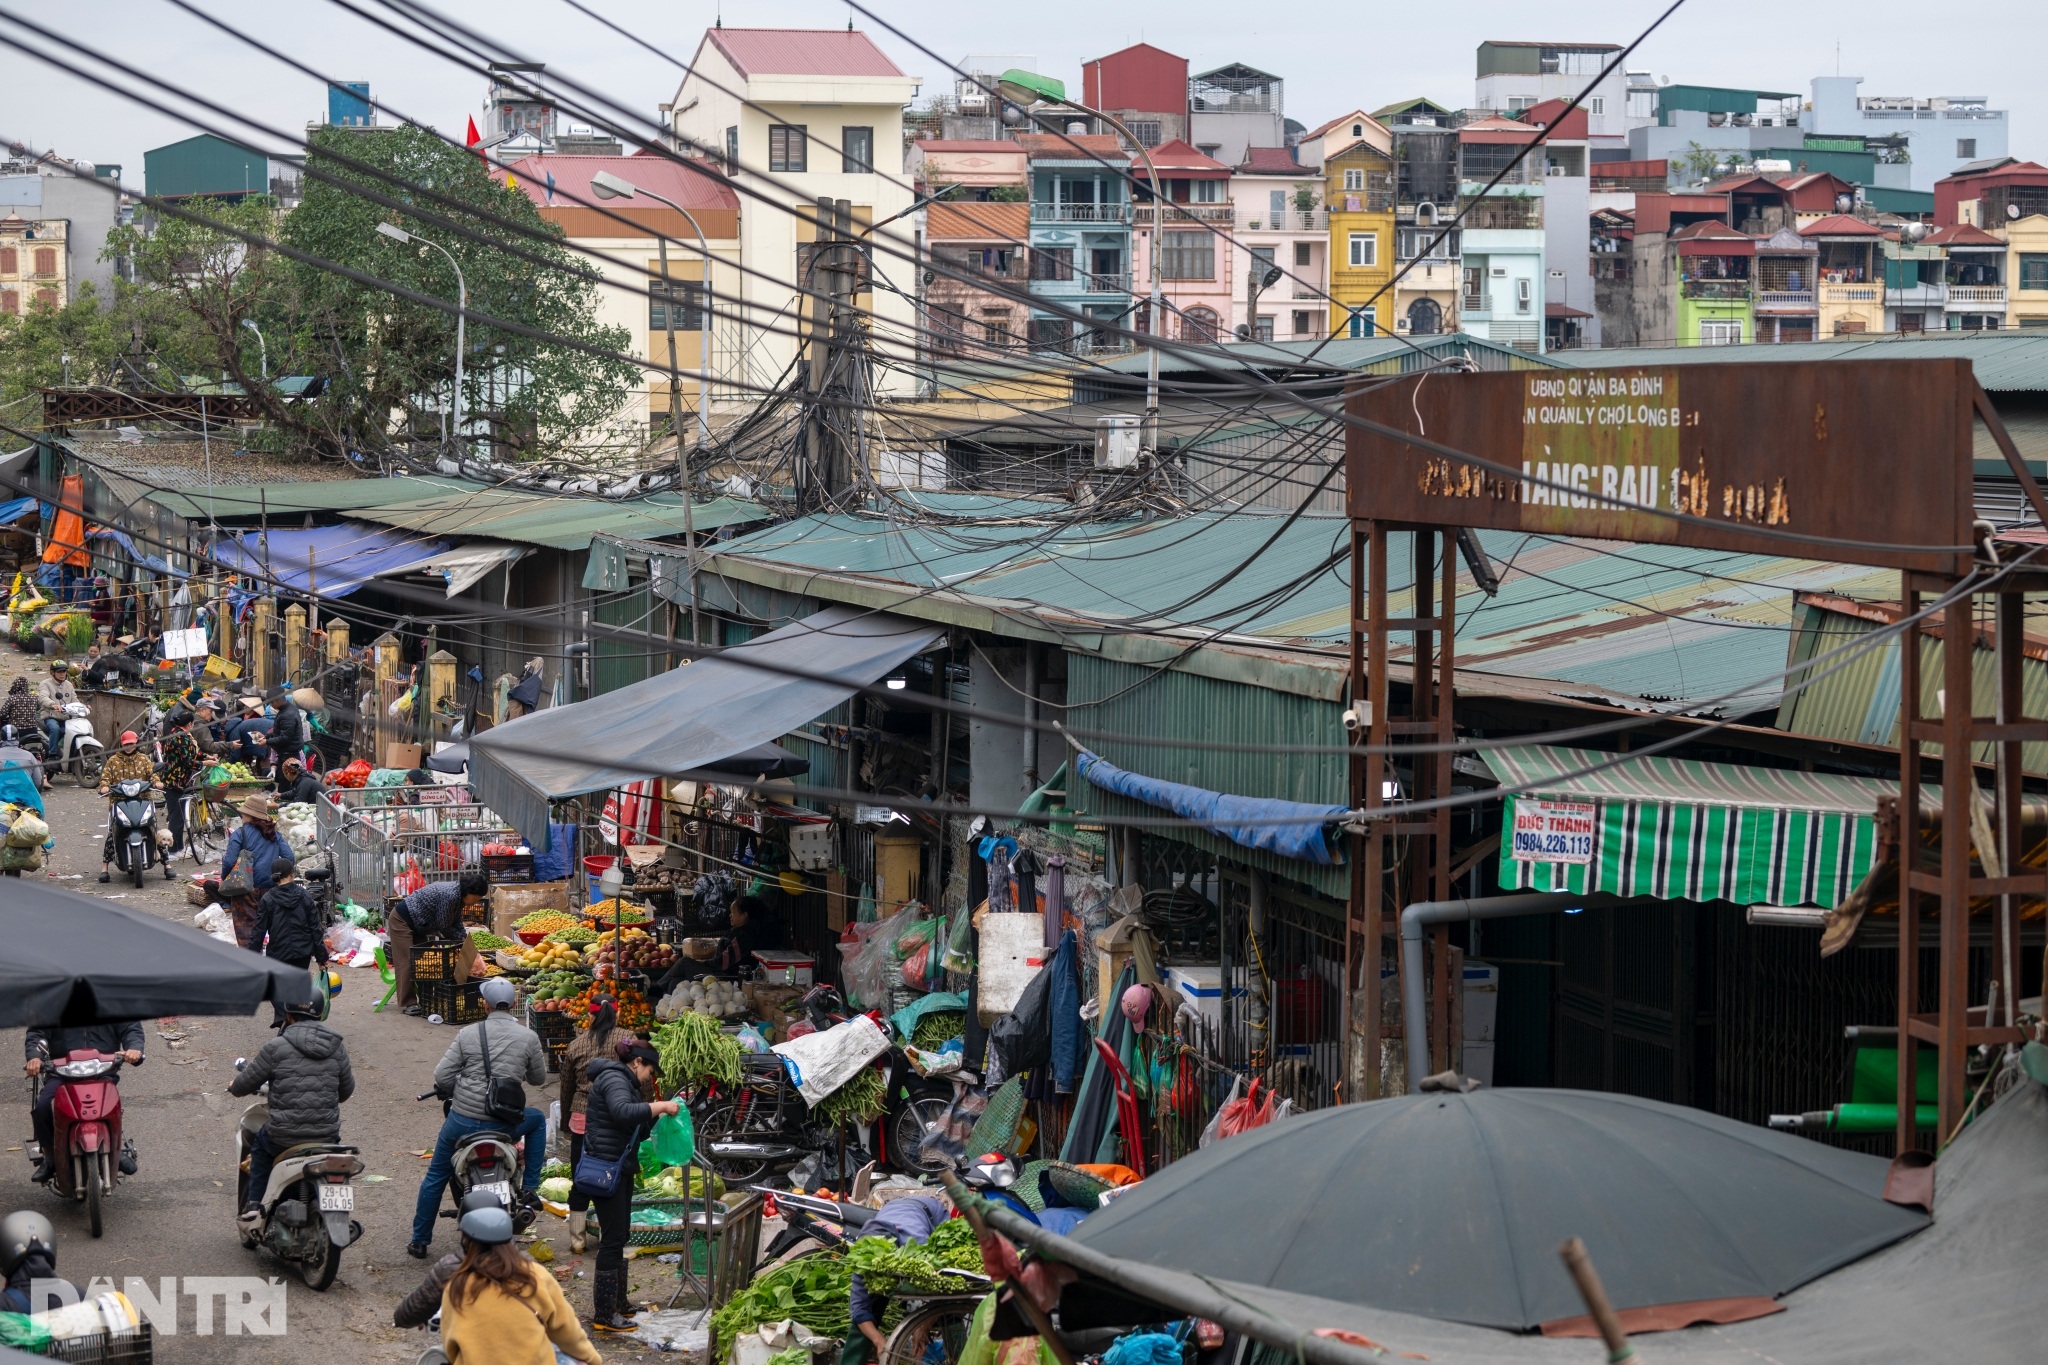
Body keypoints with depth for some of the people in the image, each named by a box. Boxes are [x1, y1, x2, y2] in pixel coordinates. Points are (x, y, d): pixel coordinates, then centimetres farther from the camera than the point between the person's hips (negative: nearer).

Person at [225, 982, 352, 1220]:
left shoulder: (276, 1048, -9)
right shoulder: (337, 1048, 2)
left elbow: (246, 1083, -1)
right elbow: (346, 1090, 14)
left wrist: (234, 1086, 23)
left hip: (285, 1136, -2)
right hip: (327, 1136, 2)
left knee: (261, 1144, 31)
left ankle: (254, 1202, 28)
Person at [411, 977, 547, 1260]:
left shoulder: (468, 1034, -5)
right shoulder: (528, 1037, -3)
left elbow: (442, 1076, -7)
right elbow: (539, 1078, 9)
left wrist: (449, 1093, 16)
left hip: (463, 1120, 0)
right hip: (505, 1124, 0)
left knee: (435, 1176, 22)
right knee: (538, 1120, 32)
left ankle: (420, 1240, 27)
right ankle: (529, 1187, 24)